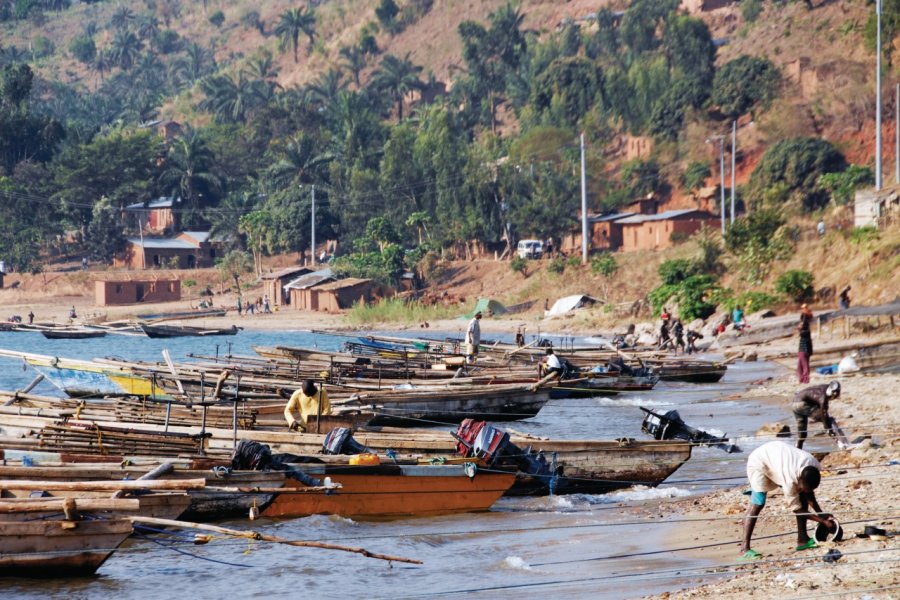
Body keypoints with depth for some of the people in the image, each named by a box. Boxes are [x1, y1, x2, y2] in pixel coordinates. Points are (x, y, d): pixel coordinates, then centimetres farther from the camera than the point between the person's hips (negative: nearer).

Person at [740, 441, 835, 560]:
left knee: (803, 496, -3)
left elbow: (809, 492, -4)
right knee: (757, 504, -21)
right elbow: (796, 508, -26)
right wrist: (823, 521, -25)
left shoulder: (814, 466, -22)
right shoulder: (790, 479, -39)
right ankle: (744, 548, -23)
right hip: (759, 462, -7)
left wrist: (820, 513, -14)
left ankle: (802, 539, 3)